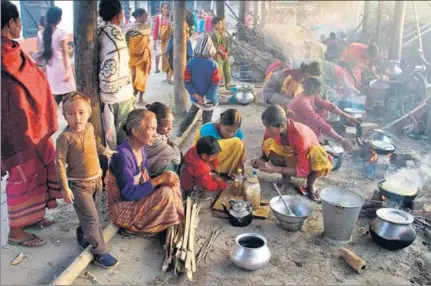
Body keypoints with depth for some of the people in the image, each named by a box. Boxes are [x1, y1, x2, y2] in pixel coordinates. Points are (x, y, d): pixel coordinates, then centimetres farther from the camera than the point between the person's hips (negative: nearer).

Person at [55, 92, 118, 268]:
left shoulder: (89, 127, -2)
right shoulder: (65, 137, -21)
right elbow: (60, 163, -17)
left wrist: (104, 151, 9)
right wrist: (65, 188, -17)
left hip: (96, 180, 7)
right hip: (79, 185, -7)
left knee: (92, 215, 20)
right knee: (91, 218, -4)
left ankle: (83, 235, 46)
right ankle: (99, 252, 10)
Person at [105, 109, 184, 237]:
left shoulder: (140, 148, -2)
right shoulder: (122, 155, -29)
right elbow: (129, 193, -27)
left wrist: (163, 179, -13)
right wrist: (159, 180, -25)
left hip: (136, 197, 8)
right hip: (122, 208, -8)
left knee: (172, 177, 0)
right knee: (166, 193, -23)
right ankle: (134, 227, -2)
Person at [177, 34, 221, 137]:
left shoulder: (191, 62, -12)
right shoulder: (213, 64, -19)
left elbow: (187, 81, -9)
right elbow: (215, 84, -19)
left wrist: (195, 94, -9)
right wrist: (207, 98, -14)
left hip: (196, 97, 4)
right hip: (209, 99, -4)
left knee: (191, 114, 29)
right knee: (206, 120, 11)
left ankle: (180, 131, 41)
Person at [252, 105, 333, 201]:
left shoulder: (301, 135, -37)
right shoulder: (272, 130, -22)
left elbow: (303, 170, -34)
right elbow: (266, 153, -6)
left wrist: (274, 169, -40)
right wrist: (261, 161, -29)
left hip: (307, 162, -4)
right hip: (290, 158, 4)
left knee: (321, 161, -40)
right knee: (268, 144, -25)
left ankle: (310, 184, -6)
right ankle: (286, 177, -1)